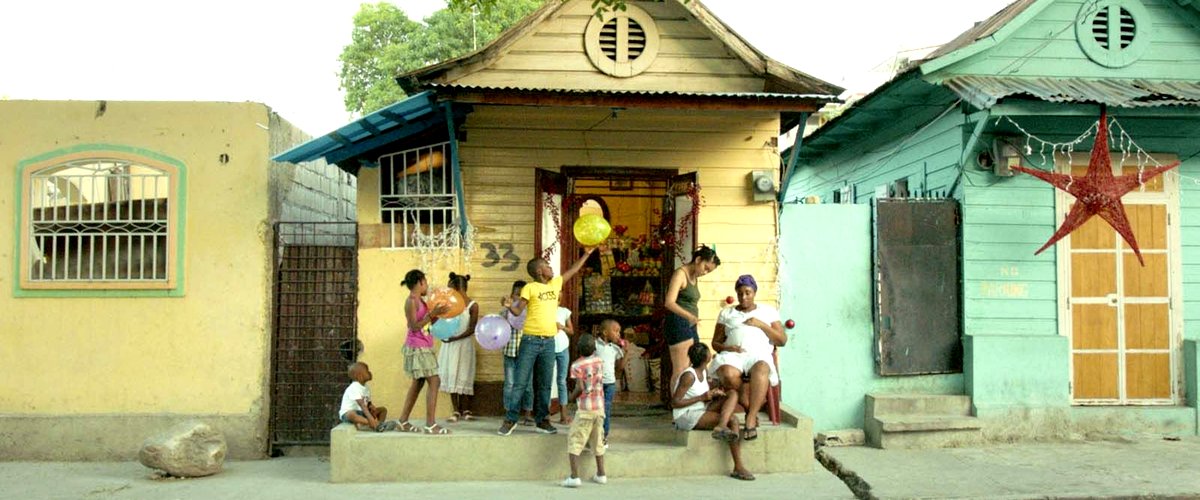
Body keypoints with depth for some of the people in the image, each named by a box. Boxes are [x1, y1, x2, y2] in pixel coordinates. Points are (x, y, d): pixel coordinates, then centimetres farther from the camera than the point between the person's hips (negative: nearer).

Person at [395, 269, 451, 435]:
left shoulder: (420, 300, 13)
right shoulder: (411, 301, -14)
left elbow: (432, 321, 17)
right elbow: (414, 326, -19)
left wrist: (438, 312, 6)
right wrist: (432, 314, -25)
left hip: (423, 347, 10)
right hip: (417, 347, -10)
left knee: (417, 383, 13)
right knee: (434, 381, -11)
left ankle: (403, 422, 19)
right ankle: (431, 425, -11)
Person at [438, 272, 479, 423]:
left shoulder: (472, 306, -8)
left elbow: (471, 329, -12)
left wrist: (455, 338, -20)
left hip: (463, 344, -4)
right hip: (449, 344, 5)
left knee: (464, 376, 2)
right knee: (451, 376, 4)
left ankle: (465, 410, 12)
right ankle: (456, 411, 10)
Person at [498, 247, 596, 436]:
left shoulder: (555, 283, 11)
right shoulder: (530, 288, -5)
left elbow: (573, 270, 22)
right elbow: (518, 310, -8)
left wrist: (586, 254, 23)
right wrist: (509, 306, -29)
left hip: (549, 342, 5)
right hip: (530, 340, -5)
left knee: (544, 384, 10)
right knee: (520, 381, -2)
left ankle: (542, 420, 18)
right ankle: (510, 419, 5)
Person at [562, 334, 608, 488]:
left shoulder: (577, 365, -12)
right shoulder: (599, 361, 5)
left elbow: (580, 388, -19)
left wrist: (571, 397, -1)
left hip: (585, 410, -6)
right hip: (600, 407, 6)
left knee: (574, 441, -2)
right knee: (597, 441, 18)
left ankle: (574, 477, -11)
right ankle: (601, 474, 24)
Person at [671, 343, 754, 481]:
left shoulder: (704, 371, 8)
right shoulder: (689, 375, -18)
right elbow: (674, 403, -19)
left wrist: (714, 394, -4)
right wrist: (702, 398, -21)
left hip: (701, 412, 9)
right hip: (687, 417, -9)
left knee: (733, 394, -11)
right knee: (732, 420, -22)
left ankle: (721, 427, -33)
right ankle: (738, 468, -25)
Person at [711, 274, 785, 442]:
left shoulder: (768, 311, 21)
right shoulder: (726, 313, 24)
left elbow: (782, 340, 13)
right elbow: (715, 342, 19)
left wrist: (761, 324, 0)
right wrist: (727, 348, -4)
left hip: (760, 355, -1)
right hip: (733, 355, 1)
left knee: (760, 369, -40)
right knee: (728, 375, -37)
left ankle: (750, 420, -43)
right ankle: (751, 409, -15)